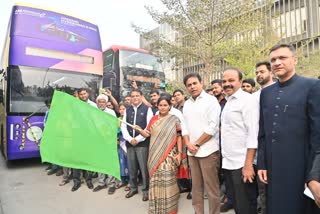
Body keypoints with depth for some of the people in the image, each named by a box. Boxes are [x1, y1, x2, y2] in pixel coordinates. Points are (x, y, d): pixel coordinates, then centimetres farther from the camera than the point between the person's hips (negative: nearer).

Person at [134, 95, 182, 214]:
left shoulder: (174, 119, 0)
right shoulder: (153, 119, 10)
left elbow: (178, 137, -2)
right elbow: (147, 134, 6)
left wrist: (179, 153, -7)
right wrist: (139, 130, -13)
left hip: (169, 155, -3)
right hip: (155, 155, 3)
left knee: (167, 180, -2)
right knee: (156, 180, 8)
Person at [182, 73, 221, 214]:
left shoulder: (211, 100, -6)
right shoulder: (187, 104, 12)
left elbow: (213, 126, -13)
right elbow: (185, 126, 12)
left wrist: (197, 144, -10)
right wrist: (188, 143, -4)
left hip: (208, 150, -5)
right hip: (191, 151, 6)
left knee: (211, 187, 3)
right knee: (196, 186, 14)